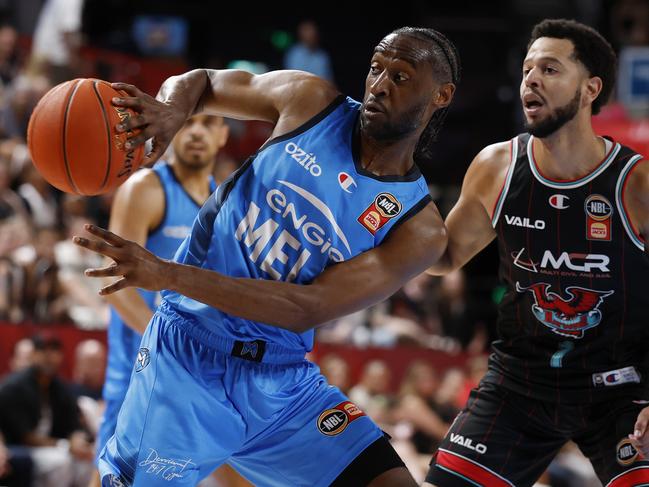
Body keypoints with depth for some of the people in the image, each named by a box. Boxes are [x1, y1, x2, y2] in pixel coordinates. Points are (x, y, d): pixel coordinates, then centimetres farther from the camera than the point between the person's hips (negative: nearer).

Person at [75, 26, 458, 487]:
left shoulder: (420, 230, -7)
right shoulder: (311, 100, 0)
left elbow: (308, 308, -17)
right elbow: (200, 81, 15)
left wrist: (167, 274, -27)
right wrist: (169, 109, -13)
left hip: (283, 379, 1)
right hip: (191, 354, -1)